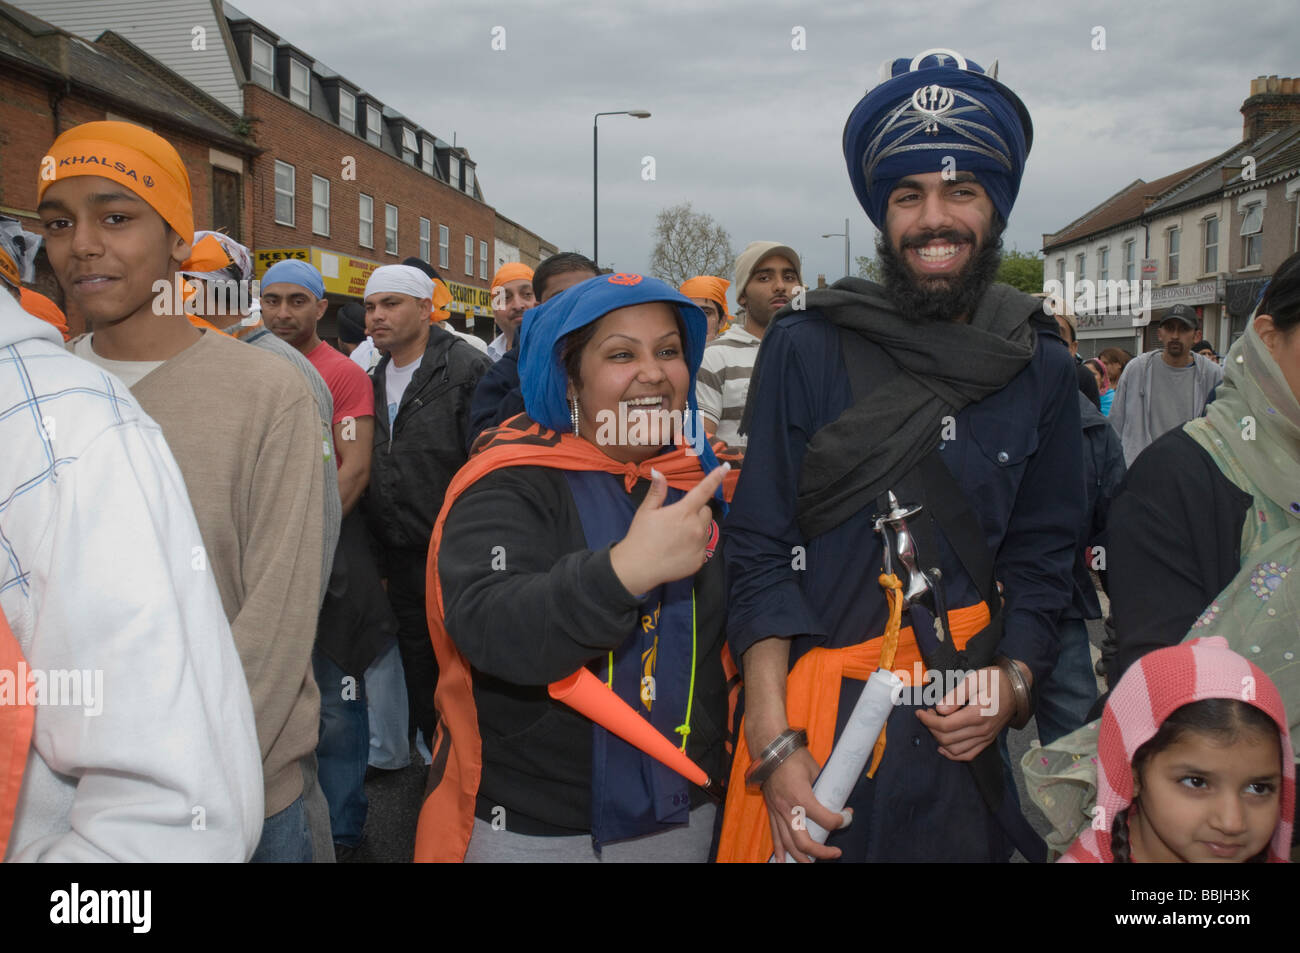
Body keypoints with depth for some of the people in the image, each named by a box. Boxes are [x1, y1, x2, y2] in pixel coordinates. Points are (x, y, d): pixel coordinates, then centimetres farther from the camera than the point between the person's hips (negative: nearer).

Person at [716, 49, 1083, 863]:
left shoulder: (1042, 370, 2)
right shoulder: (806, 349, -6)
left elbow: (1042, 558, 9)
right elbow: (761, 554, -8)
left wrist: (1013, 683, -7)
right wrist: (776, 748, -13)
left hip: (963, 731, 3)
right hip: (814, 709, -2)